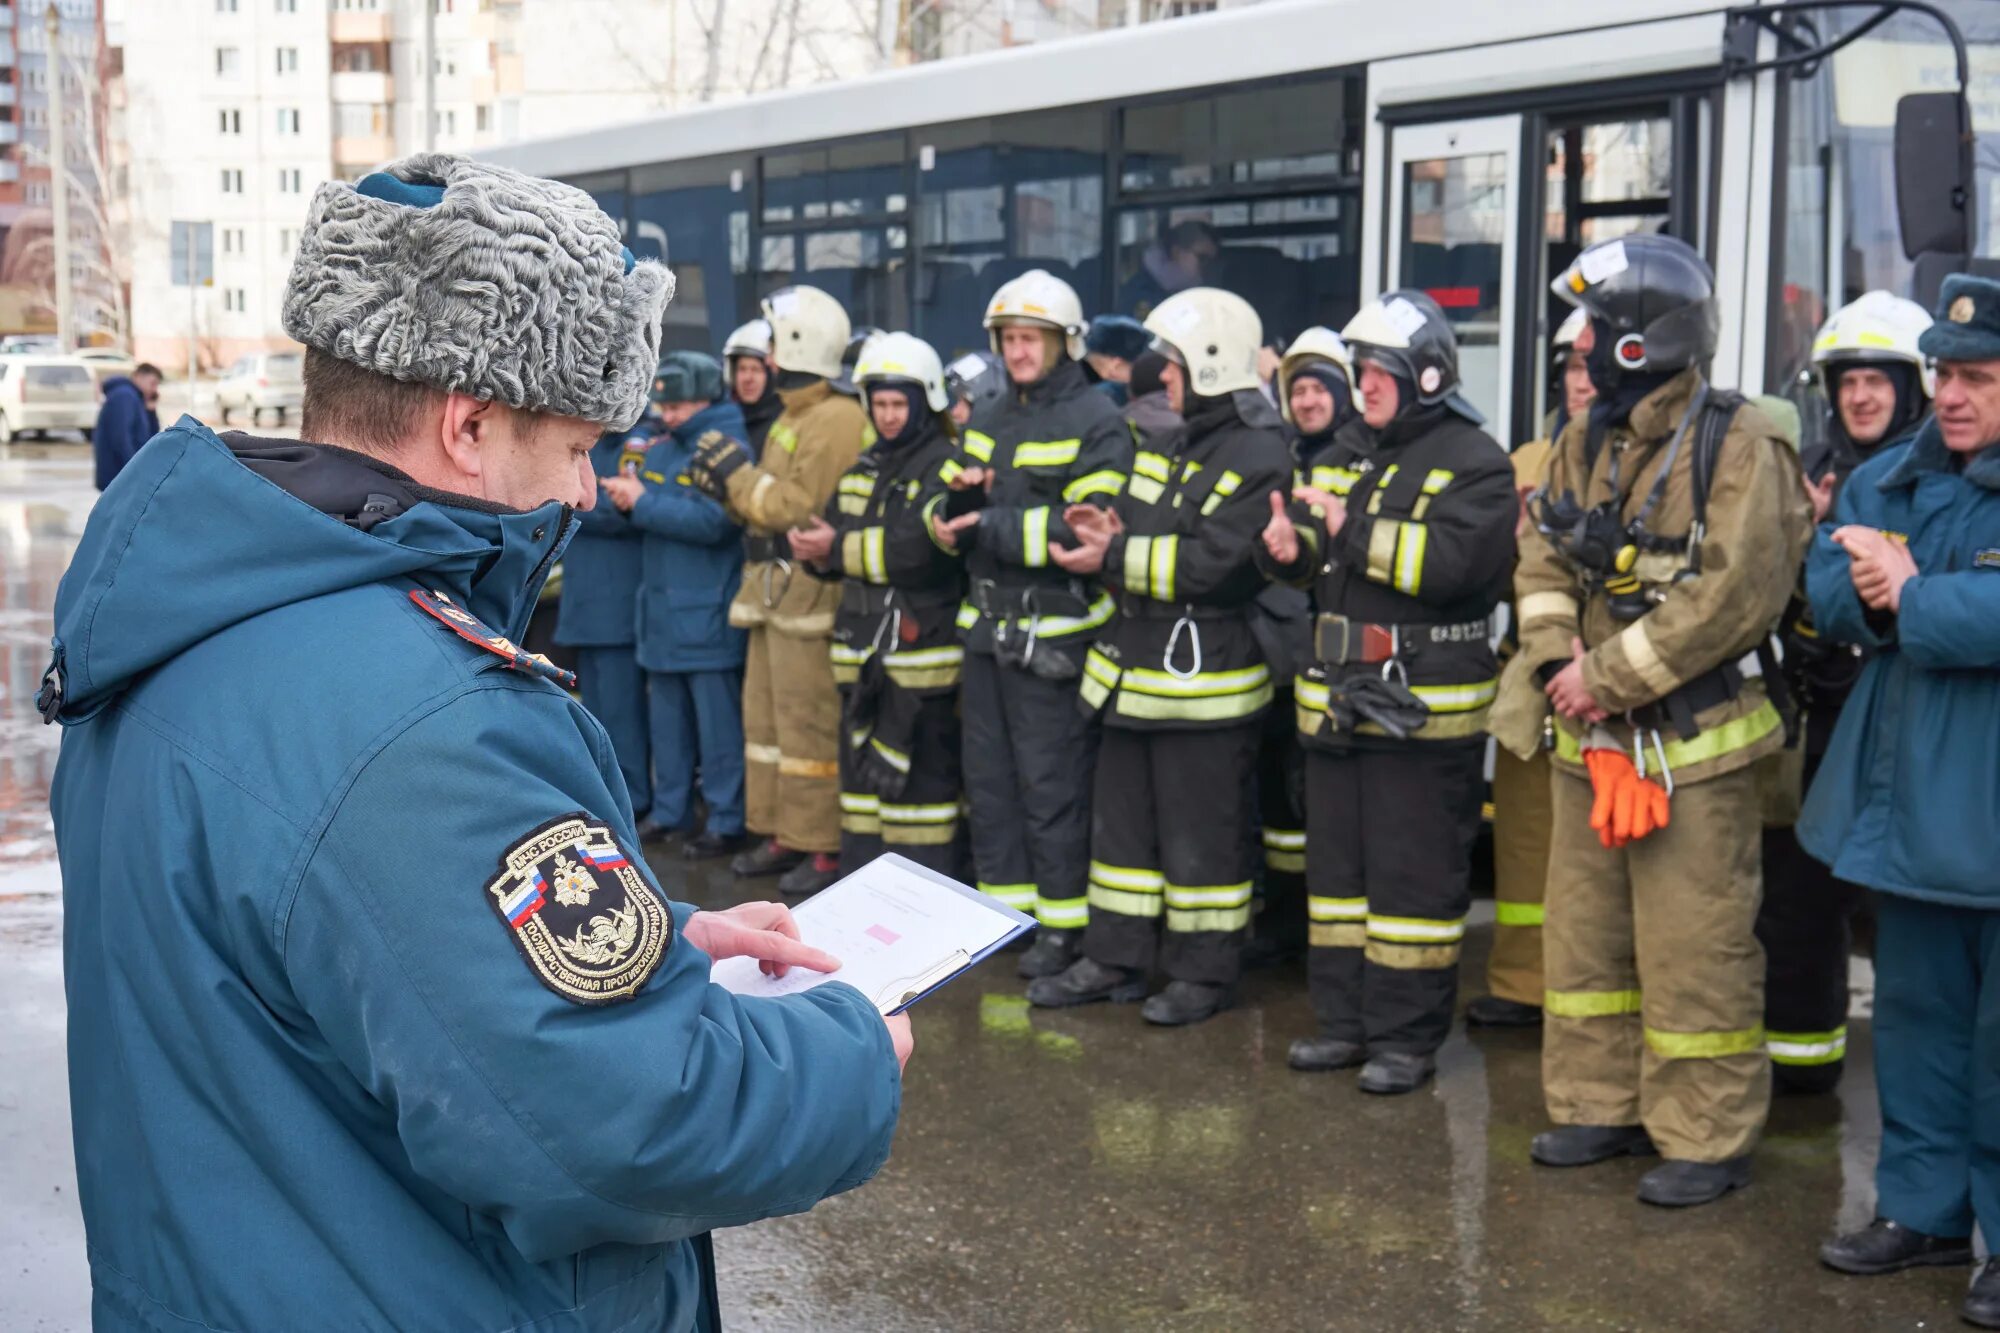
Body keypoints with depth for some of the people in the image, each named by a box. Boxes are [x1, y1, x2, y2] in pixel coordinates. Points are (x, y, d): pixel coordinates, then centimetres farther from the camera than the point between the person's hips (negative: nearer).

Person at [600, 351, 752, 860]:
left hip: (708, 613, -8)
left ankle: (727, 822, 2)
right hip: (662, 604, 8)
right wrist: (627, 498, -6)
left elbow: (712, 522, -23)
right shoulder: (662, 446, 13)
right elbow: (649, 519, 16)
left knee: (717, 722, -4)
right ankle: (670, 809, 26)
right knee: (668, 716, 15)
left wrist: (643, 503, -17)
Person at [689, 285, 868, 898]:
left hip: (808, 589, -10)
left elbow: (803, 506, -21)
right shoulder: (791, 416, 19)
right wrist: (724, 484, 5)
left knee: (807, 721, -8)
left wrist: (739, 474, -12)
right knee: (765, 713, 14)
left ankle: (821, 847, -2)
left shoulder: (836, 418, -13)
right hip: (772, 586, 10)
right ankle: (780, 833, 22)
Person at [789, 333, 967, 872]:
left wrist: (839, 549, -16)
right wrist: (815, 550, -11)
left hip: (921, 649, -8)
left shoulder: (945, 467, -10)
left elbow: (922, 549, -22)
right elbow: (833, 531, 13)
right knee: (862, 766, 14)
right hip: (863, 646, 8)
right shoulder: (864, 467, 17)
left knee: (918, 772, -5)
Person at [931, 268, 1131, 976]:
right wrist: (959, 500, -5)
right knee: (988, 775, 14)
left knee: (1051, 783, -2)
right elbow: (953, 521, 18)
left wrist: (995, 525, -20)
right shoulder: (991, 423, 16)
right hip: (987, 625, 8)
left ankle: (1063, 923, 9)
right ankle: (1002, 906, 26)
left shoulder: (1095, 421, -10)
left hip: (1054, 633, -8)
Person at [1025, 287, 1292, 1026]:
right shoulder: (1164, 439, 14)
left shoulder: (1258, 458, -15)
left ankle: (1205, 972, 14)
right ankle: (1115, 958, 26)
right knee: (1122, 816, 15)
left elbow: (1212, 565, -24)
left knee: (1202, 831, 1)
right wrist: (1109, 533, -5)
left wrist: (1115, 557, -18)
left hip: (1205, 678, -9)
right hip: (1135, 665, 9)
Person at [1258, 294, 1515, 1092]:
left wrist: (1353, 530, -22)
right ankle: (1345, 1020, 25)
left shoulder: (1472, 463, -8)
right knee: (1337, 863, 14)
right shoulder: (1345, 455, 16)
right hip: (1338, 694, 8)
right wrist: (1291, 546, -9)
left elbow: (1455, 561, -23)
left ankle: (1407, 1037, 8)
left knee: (1414, 875, -1)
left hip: (1426, 705, -8)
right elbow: (1316, 560, 15)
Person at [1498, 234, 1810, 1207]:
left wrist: (1610, 676, -19)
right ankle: (1600, 1107, 28)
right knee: (1585, 934, 15)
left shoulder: (1738, 446, -14)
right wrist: (1556, 656, -9)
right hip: (1589, 736, 8)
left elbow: (1737, 595, -21)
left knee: (1694, 947, -2)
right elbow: (1541, 554, 10)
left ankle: (1706, 1138, 10)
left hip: (1692, 740, -8)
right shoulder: (1586, 441, 10)